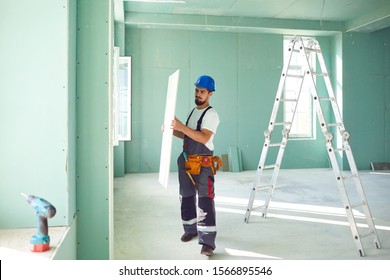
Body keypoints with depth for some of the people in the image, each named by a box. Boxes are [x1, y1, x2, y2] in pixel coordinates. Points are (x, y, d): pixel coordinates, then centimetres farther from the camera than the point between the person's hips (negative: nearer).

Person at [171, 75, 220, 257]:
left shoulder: (211, 114, -11)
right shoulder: (193, 111, 17)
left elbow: (204, 138, -26)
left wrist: (182, 127, -31)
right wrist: (172, 131, 8)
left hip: (203, 164, -9)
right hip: (186, 161, 9)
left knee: (205, 201, -11)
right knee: (186, 197, 16)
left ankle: (207, 242, -11)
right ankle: (191, 230, 33)